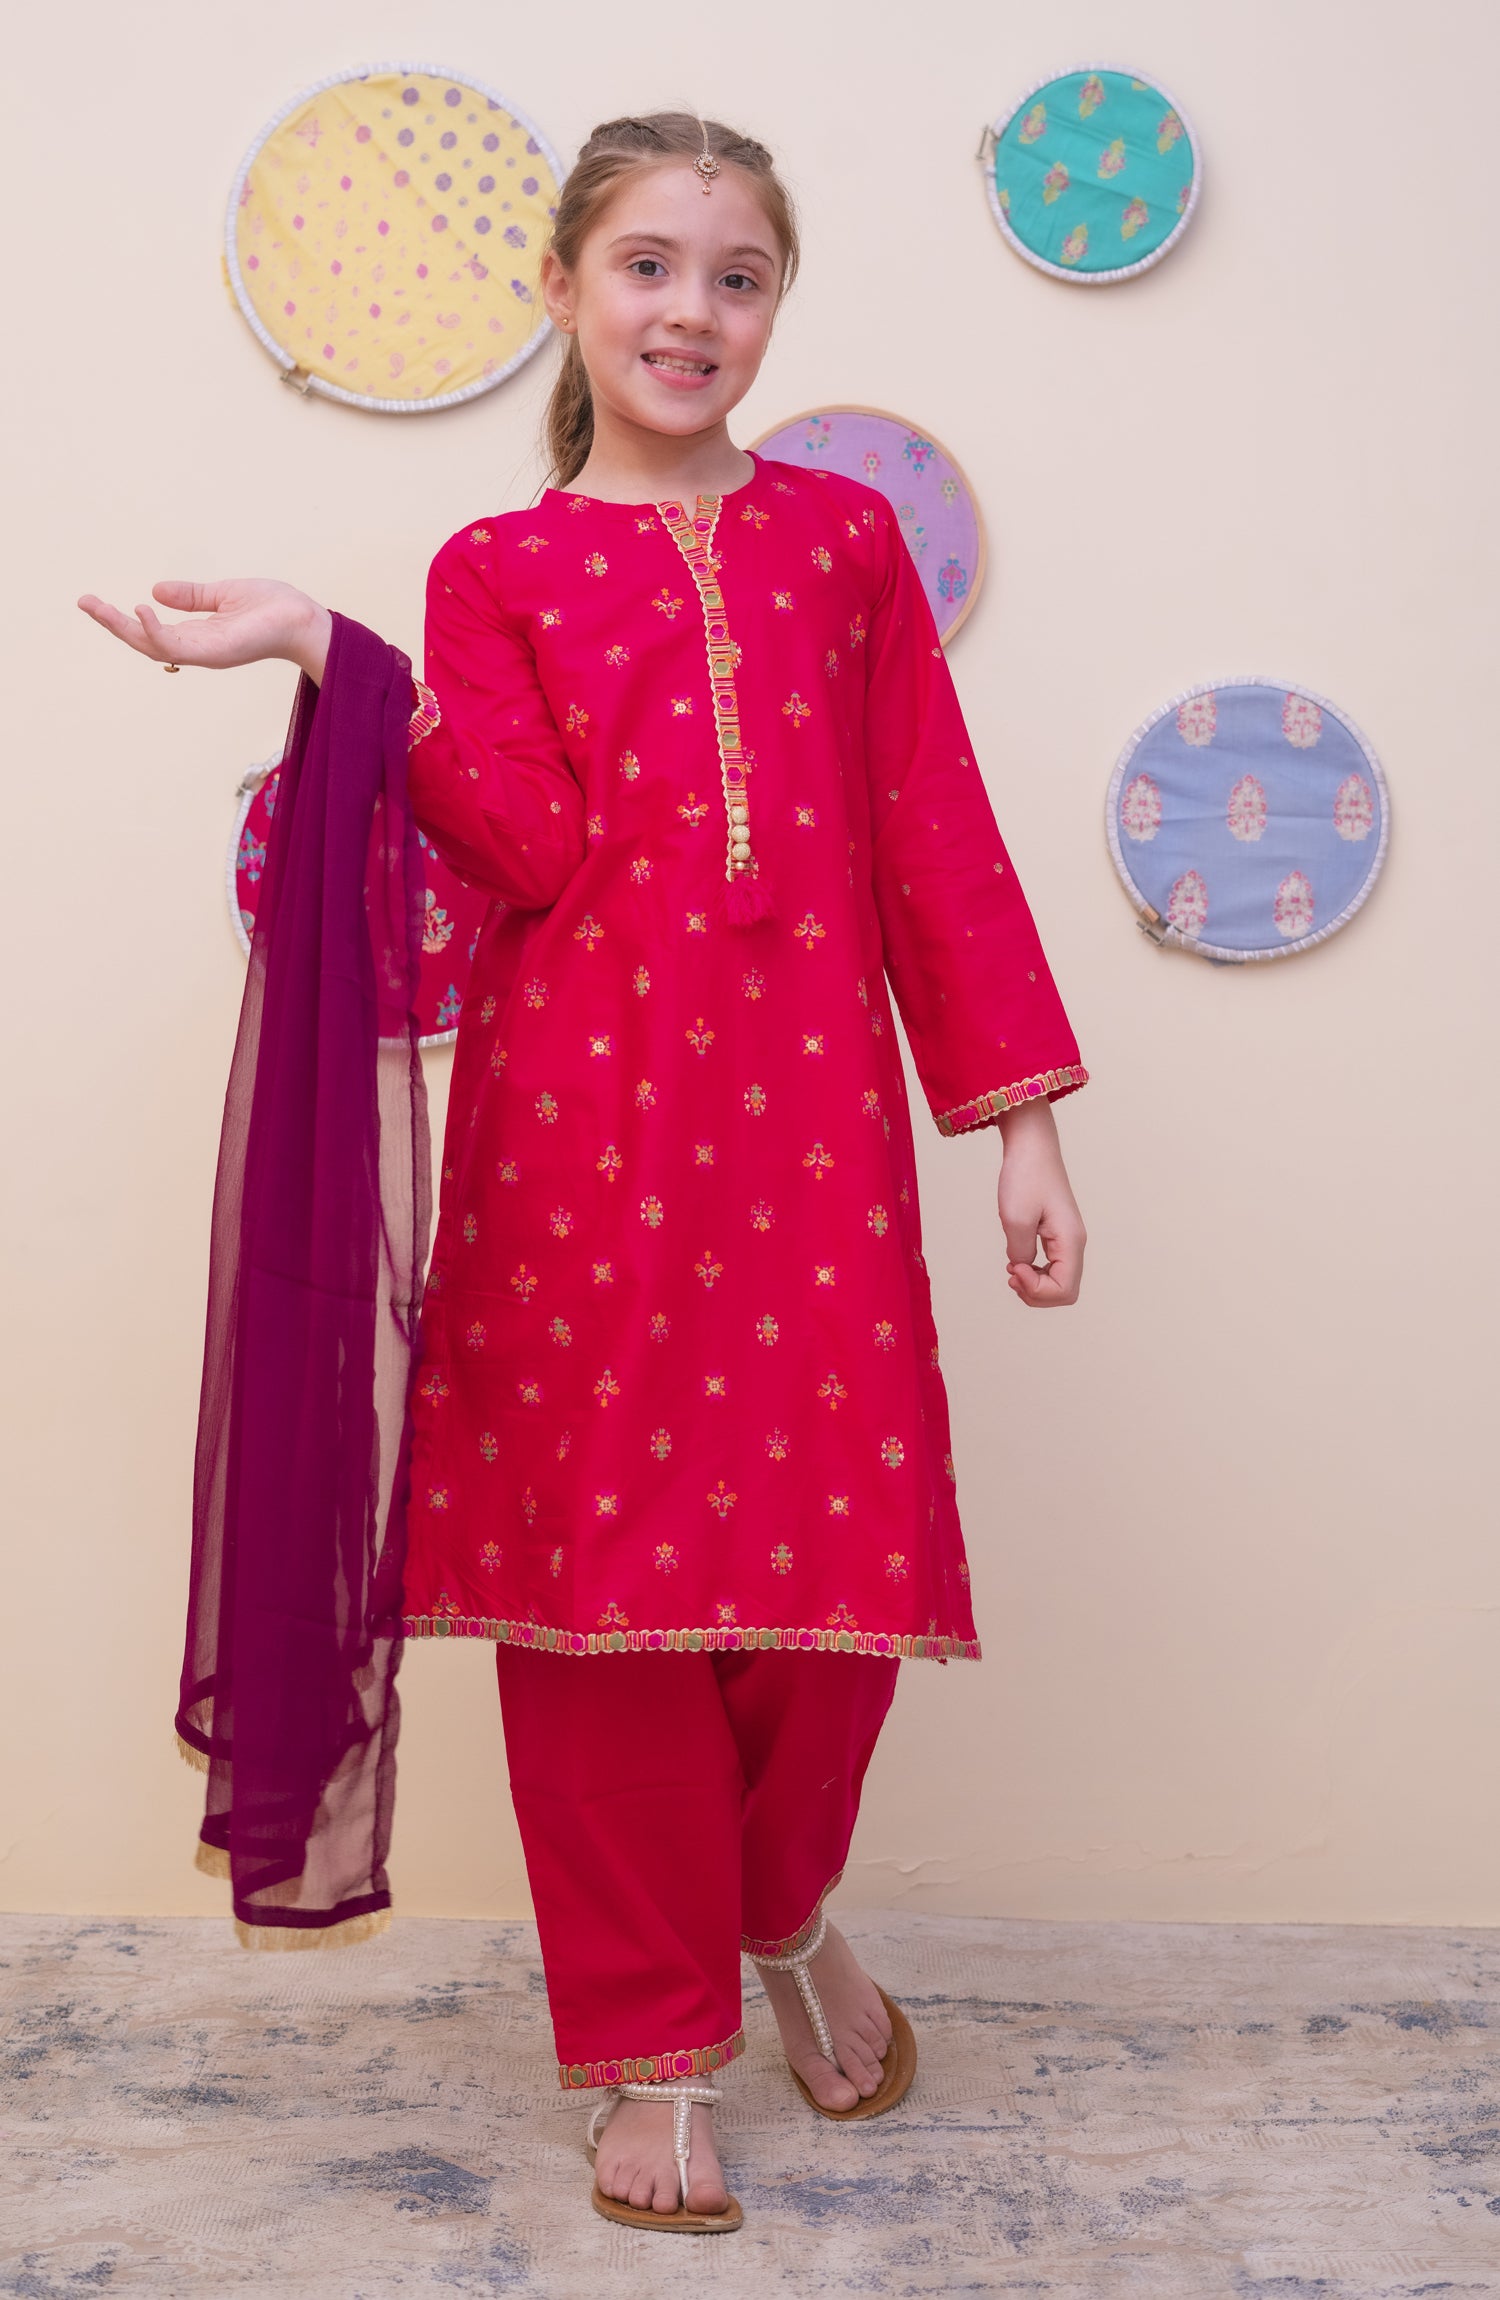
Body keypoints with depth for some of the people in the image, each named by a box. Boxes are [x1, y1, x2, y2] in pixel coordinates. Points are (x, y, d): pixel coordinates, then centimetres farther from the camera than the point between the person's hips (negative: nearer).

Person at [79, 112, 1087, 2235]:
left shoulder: (845, 537, 15)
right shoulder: (497, 569, 11)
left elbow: (935, 843, 10)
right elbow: (533, 848, -4)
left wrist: (1017, 1120, 5)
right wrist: (325, 657, -14)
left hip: (809, 1119, 2)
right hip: (580, 1123, -1)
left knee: (841, 1557, 2)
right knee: (607, 1570, 3)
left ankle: (785, 1909, 35)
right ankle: (655, 2045, 22)